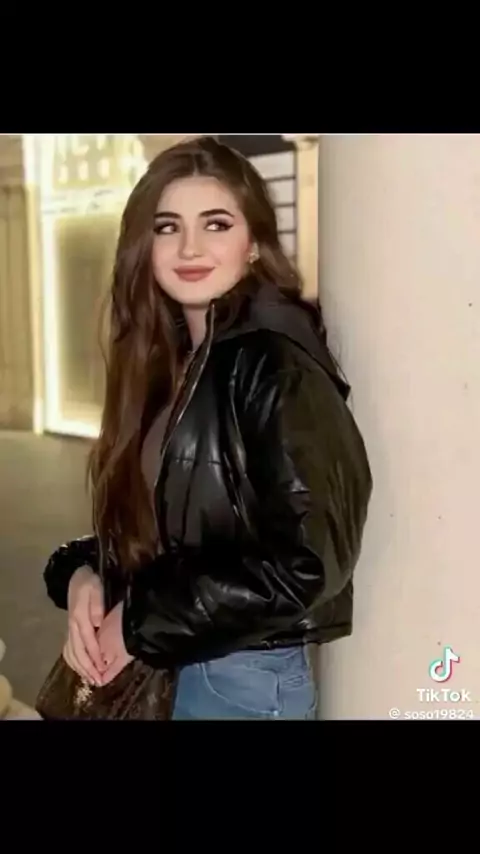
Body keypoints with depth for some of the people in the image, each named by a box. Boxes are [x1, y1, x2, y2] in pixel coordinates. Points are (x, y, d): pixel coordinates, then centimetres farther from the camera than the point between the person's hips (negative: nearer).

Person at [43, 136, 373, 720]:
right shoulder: (166, 362, 4)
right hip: (161, 666, 7)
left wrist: (141, 622, -16)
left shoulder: (277, 368, -19)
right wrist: (83, 573, -9)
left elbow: (307, 563, -23)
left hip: (243, 676, -7)